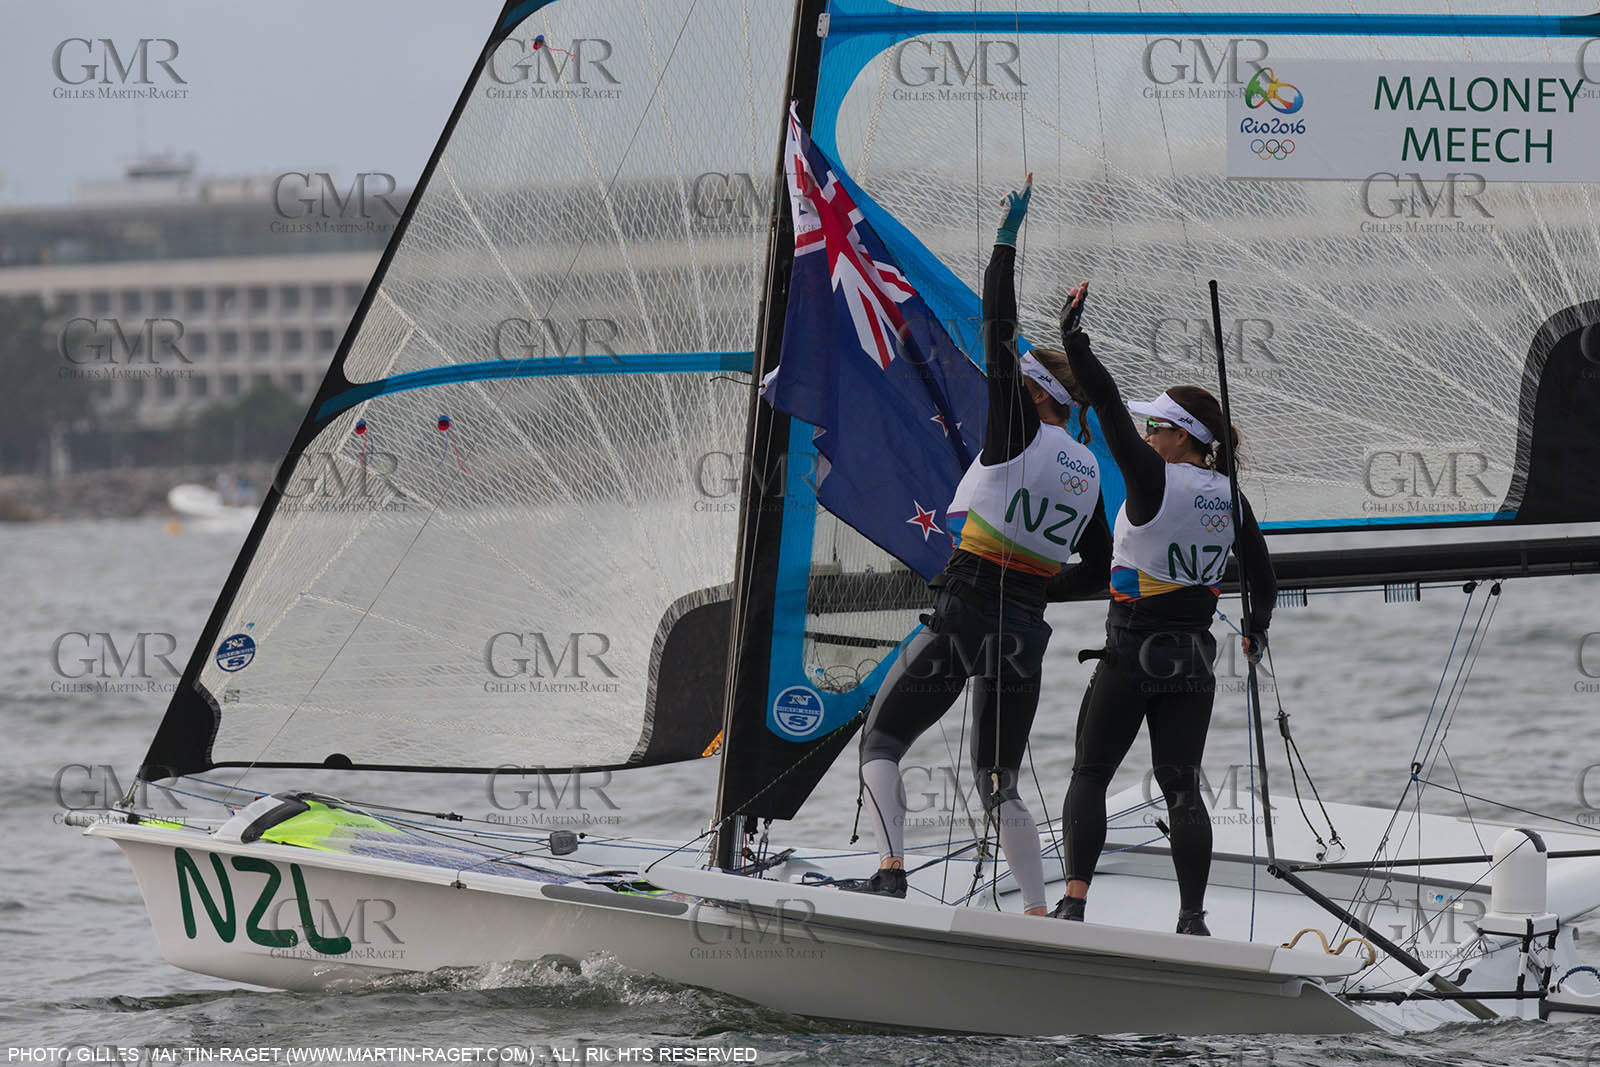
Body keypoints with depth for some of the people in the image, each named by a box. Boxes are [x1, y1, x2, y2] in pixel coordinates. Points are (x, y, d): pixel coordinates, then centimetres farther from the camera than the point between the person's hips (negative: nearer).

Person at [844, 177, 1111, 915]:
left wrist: (1008, 238, -2)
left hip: (963, 612, -6)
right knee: (999, 782, 13)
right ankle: (1038, 912, 1)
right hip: (1026, 632, 6)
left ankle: (891, 871, -12)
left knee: (881, 741, 7)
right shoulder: (1088, 471, 12)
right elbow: (1097, 573, 17)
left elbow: (998, 334, -7)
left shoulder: (1018, 432, -6)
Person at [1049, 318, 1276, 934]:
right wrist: (1257, 631, 29)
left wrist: (1074, 341, -7)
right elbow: (1263, 577, 12)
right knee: (1182, 785, 8)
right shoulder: (1231, 497, 2)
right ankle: (1193, 916, 0)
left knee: (1090, 773, 7)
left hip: (1131, 655, -5)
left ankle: (1074, 901, -4)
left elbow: (1110, 410, -14)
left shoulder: (1154, 478, -15)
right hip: (1194, 659, 5)